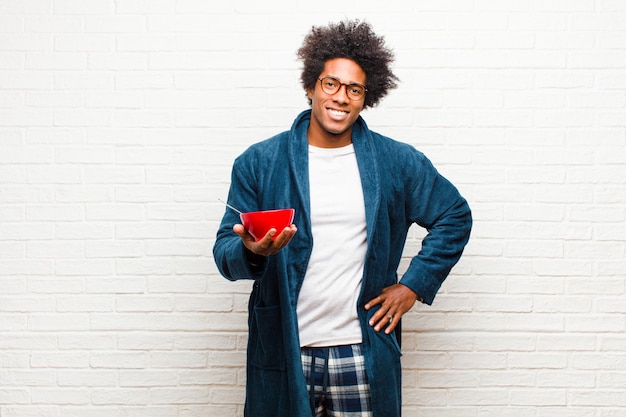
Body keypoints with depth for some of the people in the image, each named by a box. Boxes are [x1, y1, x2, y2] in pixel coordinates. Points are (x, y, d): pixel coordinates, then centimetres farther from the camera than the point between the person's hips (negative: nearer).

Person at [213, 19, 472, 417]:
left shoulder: (397, 161, 2)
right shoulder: (259, 162, 0)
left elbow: (455, 215, 12)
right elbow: (226, 250, -1)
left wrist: (414, 284, 4)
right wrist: (251, 250, -25)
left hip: (363, 354, 0)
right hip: (283, 354, 0)